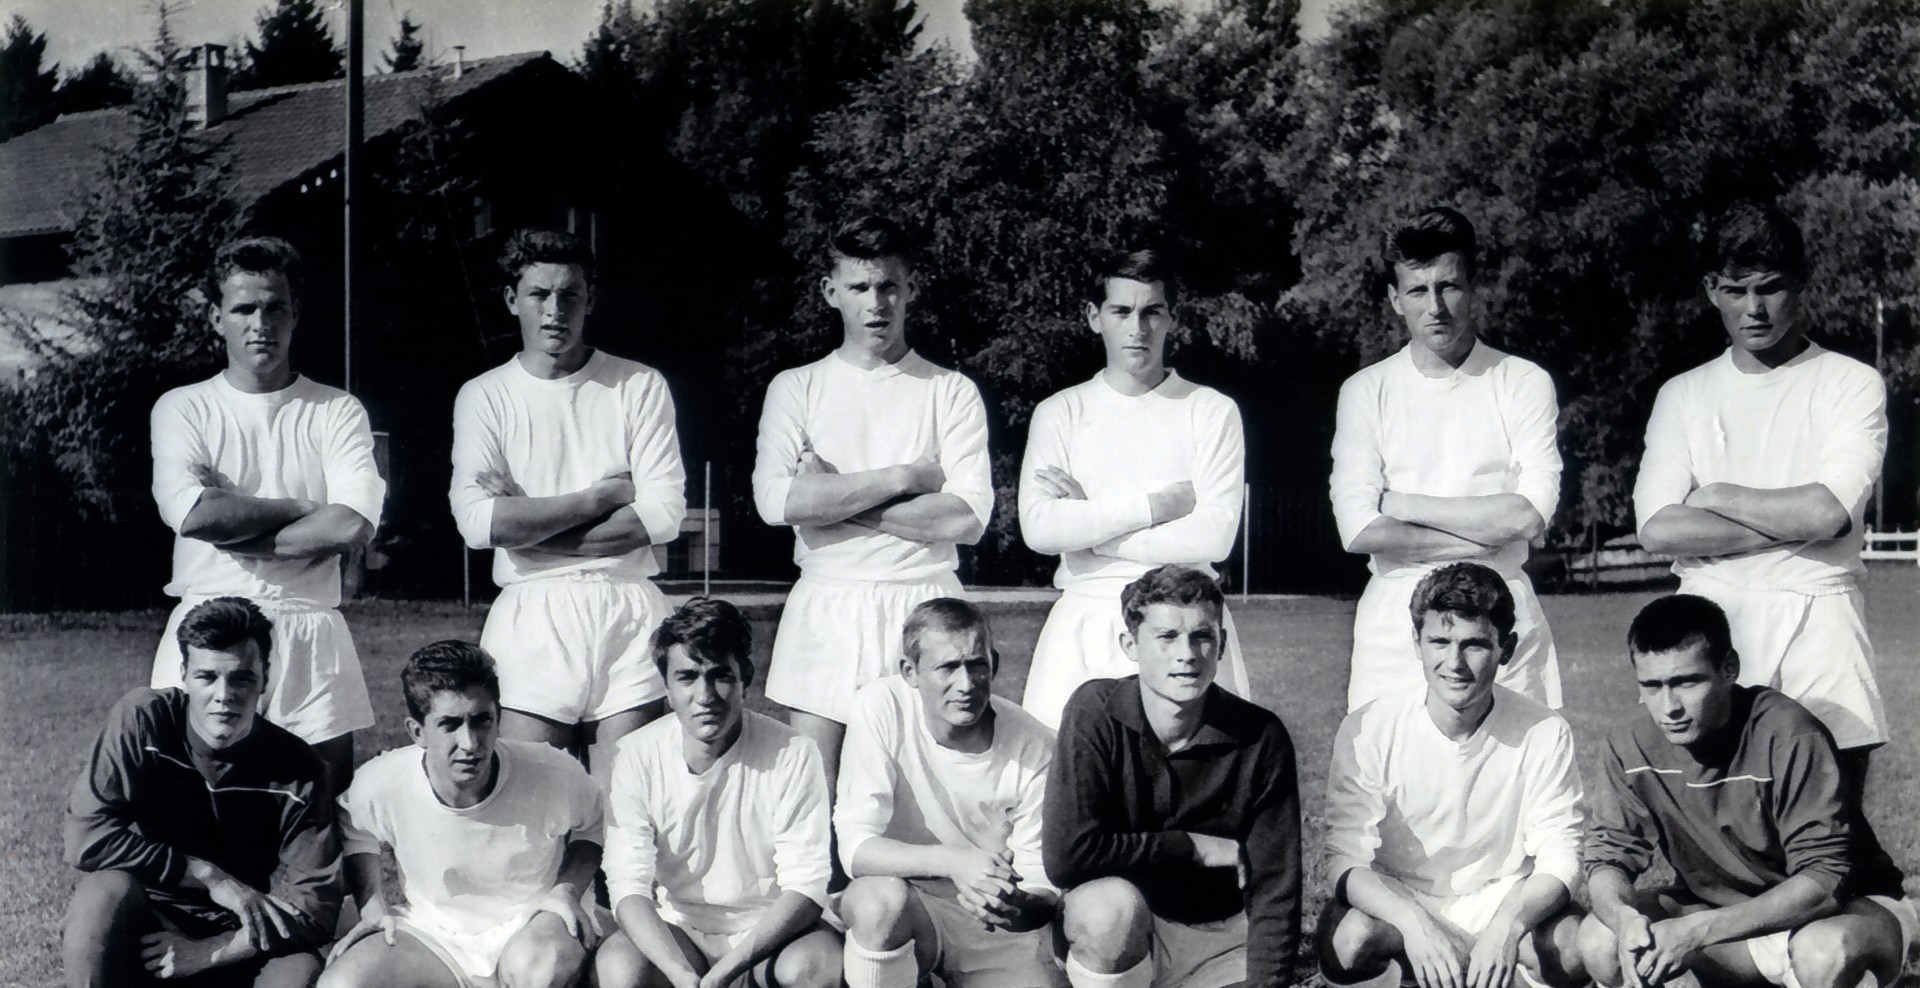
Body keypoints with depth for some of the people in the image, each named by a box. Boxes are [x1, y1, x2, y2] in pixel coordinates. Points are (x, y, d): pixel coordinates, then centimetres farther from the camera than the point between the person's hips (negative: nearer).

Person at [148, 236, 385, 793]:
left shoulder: (337, 412, 7)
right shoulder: (182, 409, 7)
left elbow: (352, 526, -10)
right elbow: (192, 513, -11)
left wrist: (233, 520, -8)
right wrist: (302, 507, -6)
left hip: (308, 635, 1)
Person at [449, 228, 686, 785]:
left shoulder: (639, 387, 7)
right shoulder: (484, 397, 7)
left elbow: (664, 515, -3)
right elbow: (477, 522, -7)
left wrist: (530, 522, -6)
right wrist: (602, 497, -7)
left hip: (628, 613, 0)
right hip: (530, 617, 0)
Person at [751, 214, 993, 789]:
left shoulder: (951, 392, 7)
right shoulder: (796, 389, 10)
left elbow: (967, 518, -6)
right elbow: (776, 500, -7)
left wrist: (835, 497, -7)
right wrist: (907, 476, -8)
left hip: (924, 610, -1)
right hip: (824, 607, 1)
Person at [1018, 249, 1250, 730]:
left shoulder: (1211, 411, 5)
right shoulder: (1061, 412, 9)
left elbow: (1213, 536, -7)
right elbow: (1038, 528, -6)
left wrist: (1089, 525, -5)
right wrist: (1157, 505, -9)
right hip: (1083, 624, 1)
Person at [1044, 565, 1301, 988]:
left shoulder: (1261, 739, -12)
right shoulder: (1095, 711, -16)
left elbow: (1274, 889, -8)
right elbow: (1065, 854, -24)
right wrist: (1195, 847, -18)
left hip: (1221, 940, 1)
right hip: (1111, 936, -1)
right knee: (1112, 904, -34)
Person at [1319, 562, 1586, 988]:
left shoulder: (1544, 734, -11)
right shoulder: (1369, 731, -14)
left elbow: (1558, 862, -14)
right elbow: (1346, 859, -18)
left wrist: (1508, 925, -36)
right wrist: (1413, 922, -38)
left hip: (1506, 906, 0)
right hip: (1397, 905, 0)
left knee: (1576, 949, -31)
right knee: (1346, 940, -34)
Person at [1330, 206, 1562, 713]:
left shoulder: (1524, 383, 3)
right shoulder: (1366, 391, 5)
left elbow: (1529, 516, -8)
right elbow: (1360, 531, -6)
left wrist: (1401, 504, -6)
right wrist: (1487, 531, -10)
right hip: (1393, 622, 1)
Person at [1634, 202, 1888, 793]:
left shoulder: (1852, 384, 5)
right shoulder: (1683, 395, 12)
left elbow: (1826, 510, -11)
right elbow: (1658, 529, -2)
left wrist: (1716, 497, 1)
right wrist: (1795, 525, -6)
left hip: (1818, 618, -2)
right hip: (1711, 618, 2)